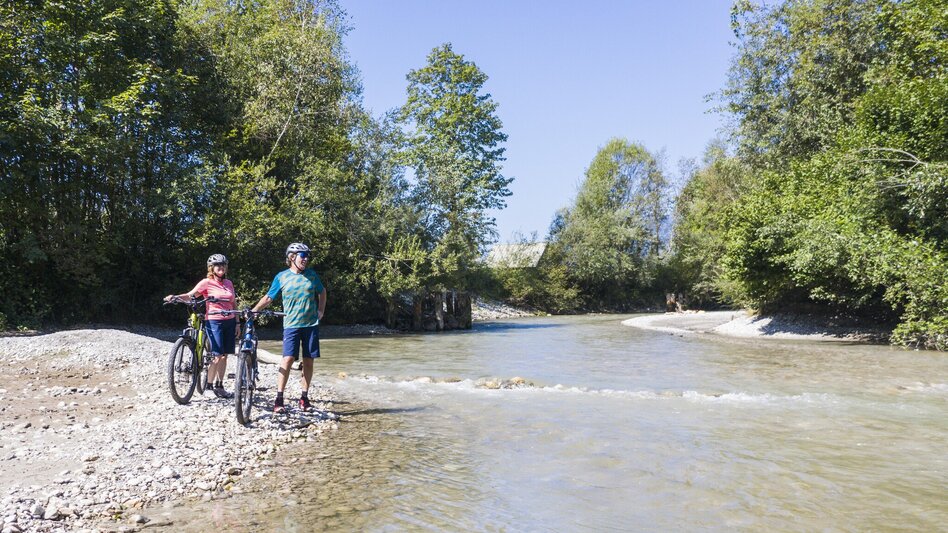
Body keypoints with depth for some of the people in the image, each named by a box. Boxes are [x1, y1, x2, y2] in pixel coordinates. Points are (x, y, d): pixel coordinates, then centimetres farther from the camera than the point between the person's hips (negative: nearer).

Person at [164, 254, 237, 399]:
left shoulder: (229, 283, 11)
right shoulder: (206, 282, -4)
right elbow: (190, 295, -14)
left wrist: (237, 323, 12)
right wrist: (175, 297, -32)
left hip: (230, 322, 5)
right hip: (214, 322, -5)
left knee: (224, 355, 7)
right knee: (217, 355, -11)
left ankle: (219, 386, 16)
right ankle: (209, 384, 1)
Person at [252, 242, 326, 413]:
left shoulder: (312, 274, 6)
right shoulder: (281, 277, 1)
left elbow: (322, 292, 20)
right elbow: (268, 297, 5)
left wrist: (321, 310, 11)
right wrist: (253, 310, -4)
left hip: (311, 324, 2)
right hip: (291, 324, -2)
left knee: (308, 360, 4)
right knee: (288, 359, -12)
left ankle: (304, 397, 15)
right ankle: (279, 399, -6)